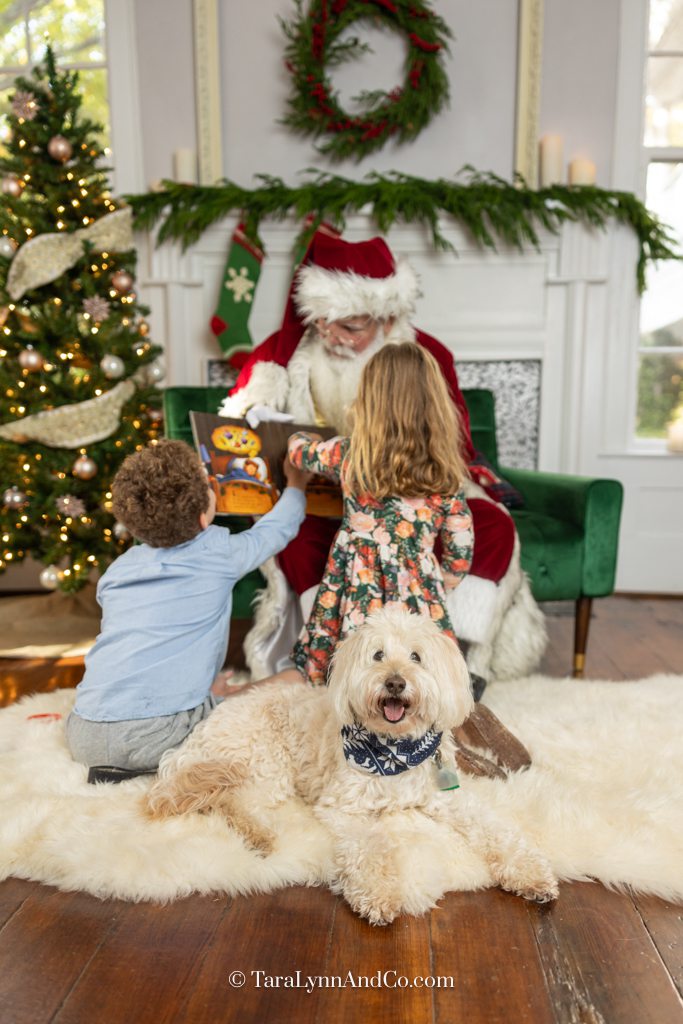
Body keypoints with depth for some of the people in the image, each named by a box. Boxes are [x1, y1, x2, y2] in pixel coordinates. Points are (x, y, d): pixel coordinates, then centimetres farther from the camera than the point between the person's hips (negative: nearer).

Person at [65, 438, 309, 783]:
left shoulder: (116, 571, 10)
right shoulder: (220, 554, -2)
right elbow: (278, 527, 16)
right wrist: (296, 484, 36)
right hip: (154, 735, -6)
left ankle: (114, 767, 10)